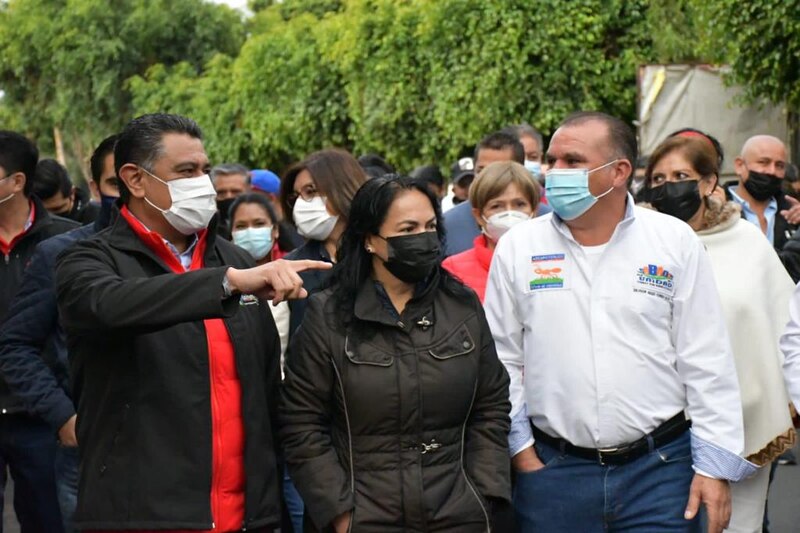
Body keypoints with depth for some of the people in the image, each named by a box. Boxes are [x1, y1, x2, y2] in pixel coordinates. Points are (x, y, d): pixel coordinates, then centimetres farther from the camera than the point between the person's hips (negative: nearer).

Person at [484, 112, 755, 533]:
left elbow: (707, 363, 1)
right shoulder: (517, 248, 3)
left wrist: (714, 465, -2)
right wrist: (520, 449, 2)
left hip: (661, 467, -1)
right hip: (552, 470, 1)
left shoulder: (676, 242, 1)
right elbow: (501, 360, 7)